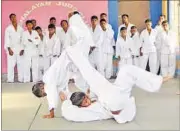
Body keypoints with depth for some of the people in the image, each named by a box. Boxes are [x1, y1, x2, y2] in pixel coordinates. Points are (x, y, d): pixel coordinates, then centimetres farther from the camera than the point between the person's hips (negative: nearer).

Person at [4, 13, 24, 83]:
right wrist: (9, 49, -10)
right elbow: (7, 39, 0)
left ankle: (21, 79, 6)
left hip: (20, 49, 2)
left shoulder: (20, 28, 9)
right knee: (11, 65, -4)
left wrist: (22, 49, -2)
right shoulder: (8, 28, 5)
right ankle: (10, 79, 0)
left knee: (21, 64, -1)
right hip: (11, 49, -1)